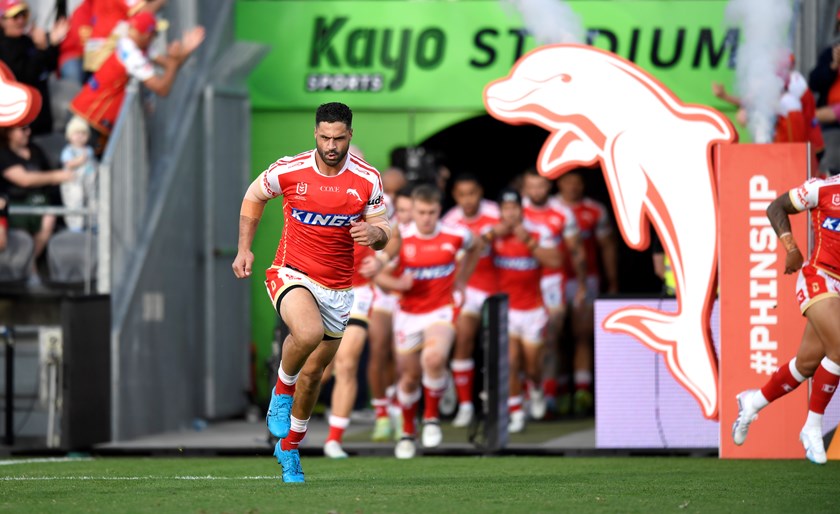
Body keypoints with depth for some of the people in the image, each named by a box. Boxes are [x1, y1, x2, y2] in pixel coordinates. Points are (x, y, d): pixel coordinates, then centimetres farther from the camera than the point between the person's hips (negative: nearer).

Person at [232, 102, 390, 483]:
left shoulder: (367, 179, -7)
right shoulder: (288, 171, -10)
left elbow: (383, 233, 1)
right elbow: (253, 197, 9)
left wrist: (375, 233, -23)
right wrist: (244, 249, 3)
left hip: (338, 288, 3)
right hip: (291, 275, -3)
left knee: (313, 373, 11)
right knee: (309, 333, -35)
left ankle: (289, 448, 34)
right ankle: (282, 391, -4)